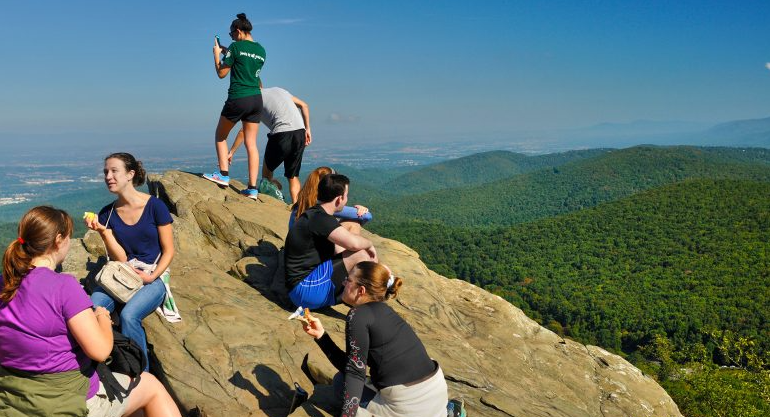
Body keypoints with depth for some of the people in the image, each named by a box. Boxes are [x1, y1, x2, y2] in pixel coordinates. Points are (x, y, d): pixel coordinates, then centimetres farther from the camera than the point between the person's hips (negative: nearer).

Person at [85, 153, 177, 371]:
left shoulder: (155, 206, -7)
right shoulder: (107, 213, 4)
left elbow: (168, 251, -3)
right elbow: (121, 259, -2)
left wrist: (151, 277, -16)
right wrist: (103, 231, -14)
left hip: (153, 277, -4)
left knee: (128, 316, -32)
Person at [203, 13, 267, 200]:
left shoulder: (236, 47, -7)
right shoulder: (261, 50, 12)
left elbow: (221, 73, -1)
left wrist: (217, 54, 14)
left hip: (238, 99, -6)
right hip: (256, 99, 6)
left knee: (220, 135, 16)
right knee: (251, 144, 5)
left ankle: (224, 175, 9)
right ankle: (252, 188, 2)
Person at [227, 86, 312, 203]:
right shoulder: (278, 89, 26)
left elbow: (243, 132, 8)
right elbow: (304, 106, 20)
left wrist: (231, 152, 15)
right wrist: (307, 129, 19)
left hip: (281, 133, -5)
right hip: (300, 132, 5)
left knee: (267, 169, 19)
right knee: (293, 176, 13)